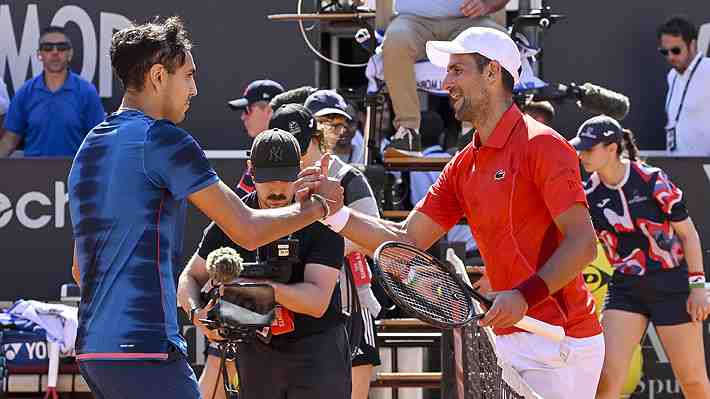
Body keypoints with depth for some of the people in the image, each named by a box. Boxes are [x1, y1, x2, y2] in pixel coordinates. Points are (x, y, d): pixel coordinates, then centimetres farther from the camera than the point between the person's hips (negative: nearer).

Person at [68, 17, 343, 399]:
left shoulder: (90, 148, 19)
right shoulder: (162, 139, -8)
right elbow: (247, 230, -8)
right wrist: (317, 207, 9)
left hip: (92, 348, 9)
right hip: (144, 350, -9)